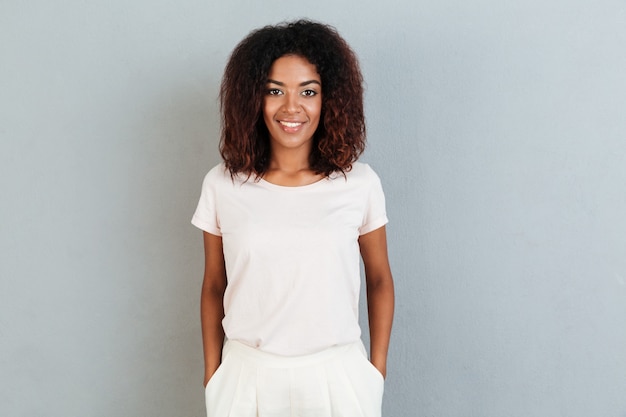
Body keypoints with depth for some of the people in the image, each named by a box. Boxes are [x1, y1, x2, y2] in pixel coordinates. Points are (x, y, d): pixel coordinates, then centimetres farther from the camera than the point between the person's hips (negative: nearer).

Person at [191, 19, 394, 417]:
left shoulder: (360, 184, -8)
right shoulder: (222, 186, -6)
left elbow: (380, 280, 4)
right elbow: (213, 287, 4)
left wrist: (377, 372, 4)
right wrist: (212, 375, 7)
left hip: (337, 375, 0)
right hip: (246, 376, 1)